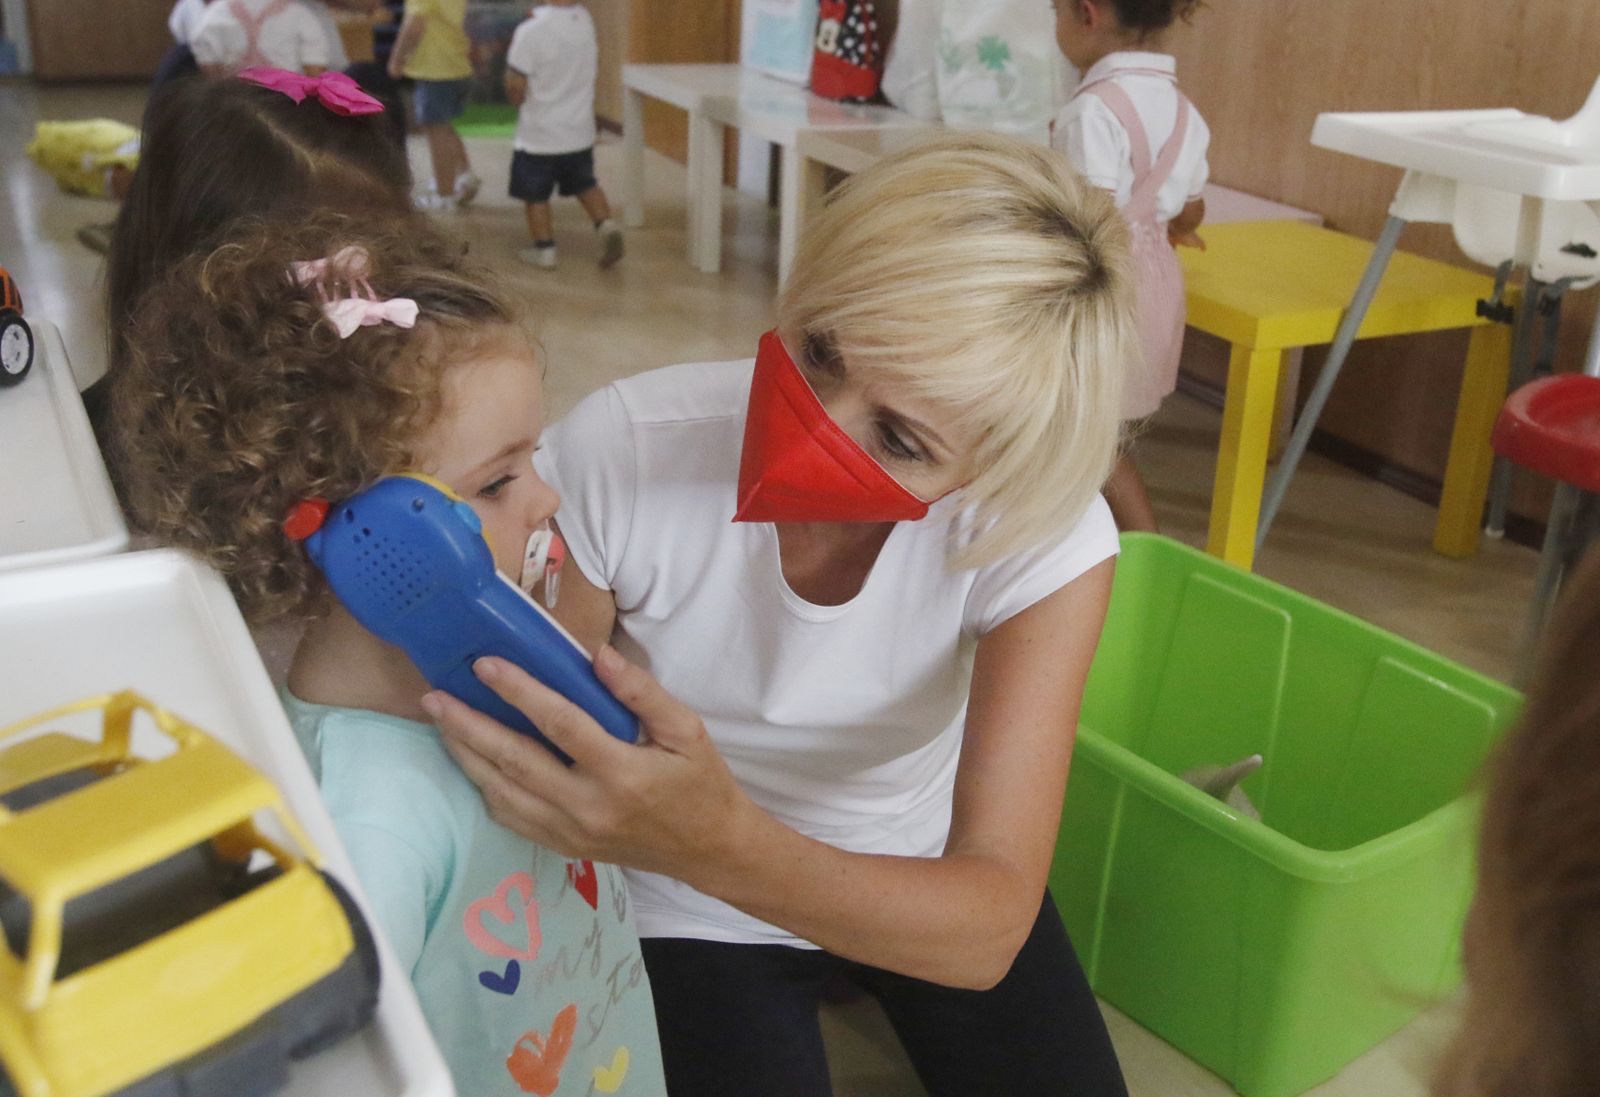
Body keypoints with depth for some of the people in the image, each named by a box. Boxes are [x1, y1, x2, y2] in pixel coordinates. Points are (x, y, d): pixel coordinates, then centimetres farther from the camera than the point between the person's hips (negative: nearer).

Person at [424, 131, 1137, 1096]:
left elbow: (987, 931, -35)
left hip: (924, 874, 2)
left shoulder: (1050, 540, -28)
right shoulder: (617, 458, -30)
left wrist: (720, 843, -52)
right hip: (691, 913, -1)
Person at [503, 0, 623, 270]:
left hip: (539, 135, -5)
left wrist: (516, 101, 2)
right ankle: (606, 224, 3)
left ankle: (544, 250, 19)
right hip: (580, 130, 5)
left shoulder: (532, 30, -24)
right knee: (585, 184, 23)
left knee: (535, 195, 14)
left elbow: (515, 86, -19)